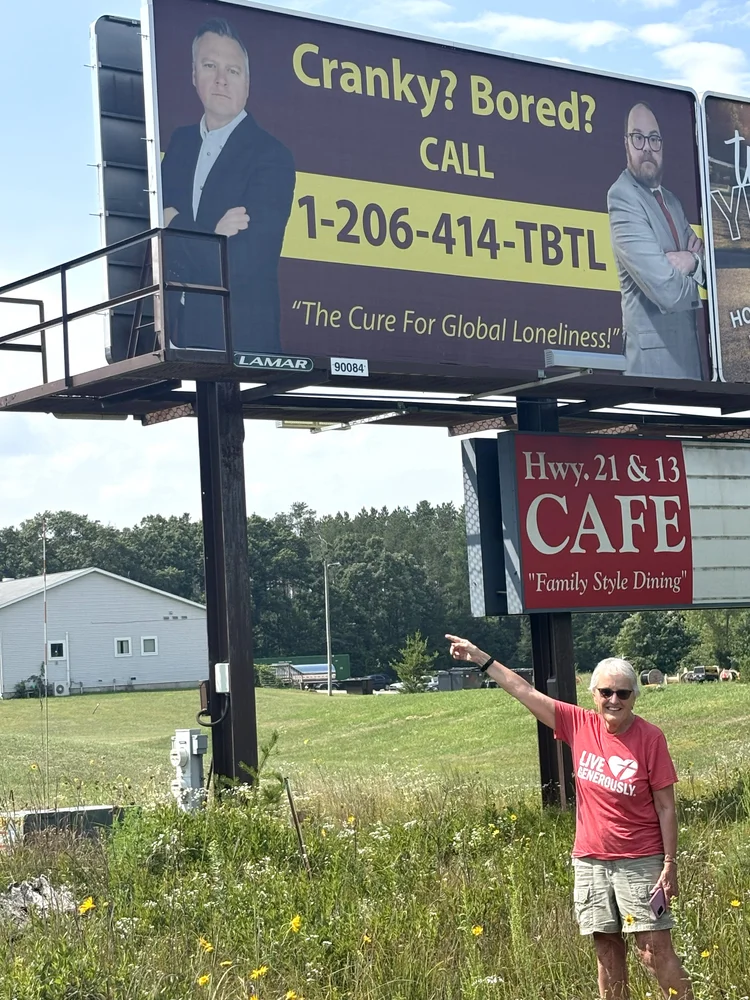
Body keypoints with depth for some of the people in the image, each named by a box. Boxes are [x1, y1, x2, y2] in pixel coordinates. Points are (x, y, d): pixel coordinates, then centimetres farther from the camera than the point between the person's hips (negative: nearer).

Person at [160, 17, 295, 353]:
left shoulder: (272, 157, -10)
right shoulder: (180, 141, 9)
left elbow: (242, 264, -19)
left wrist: (175, 228, -9)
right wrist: (209, 238, -17)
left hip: (240, 338, -5)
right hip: (177, 326, 5)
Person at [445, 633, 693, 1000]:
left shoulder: (650, 738, -10)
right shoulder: (580, 725, 0)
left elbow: (665, 807, -7)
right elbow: (526, 692, 6)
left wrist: (670, 864, -9)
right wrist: (480, 657, 8)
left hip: (640, 862, -4)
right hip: (590, 860, 4)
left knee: (656, 951, -7)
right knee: (608, 950, 9)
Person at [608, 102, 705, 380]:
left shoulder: (672, 201, 18)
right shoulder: (622, 196, -11)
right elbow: (665, 290, -21)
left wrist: (694, 261, -7)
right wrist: (691, 282, 2)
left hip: (692, 350, 8)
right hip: (657, 356, -8)